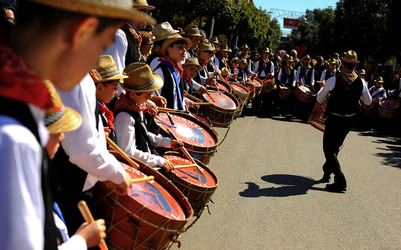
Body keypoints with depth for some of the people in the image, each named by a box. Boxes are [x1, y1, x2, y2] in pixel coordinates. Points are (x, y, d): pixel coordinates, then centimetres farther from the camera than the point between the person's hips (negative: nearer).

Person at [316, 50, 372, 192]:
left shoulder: (333, 80, -16)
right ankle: (327, 172, 39)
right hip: (350, 120, 5)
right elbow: (368, 102, 9)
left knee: (329, 149, 2)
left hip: (334, 119, -5)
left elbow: (319, 99, -2)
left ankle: (340, 181, -6)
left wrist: (322, 88, 18)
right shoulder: (361, 82, -6)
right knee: (336, 146, 24)